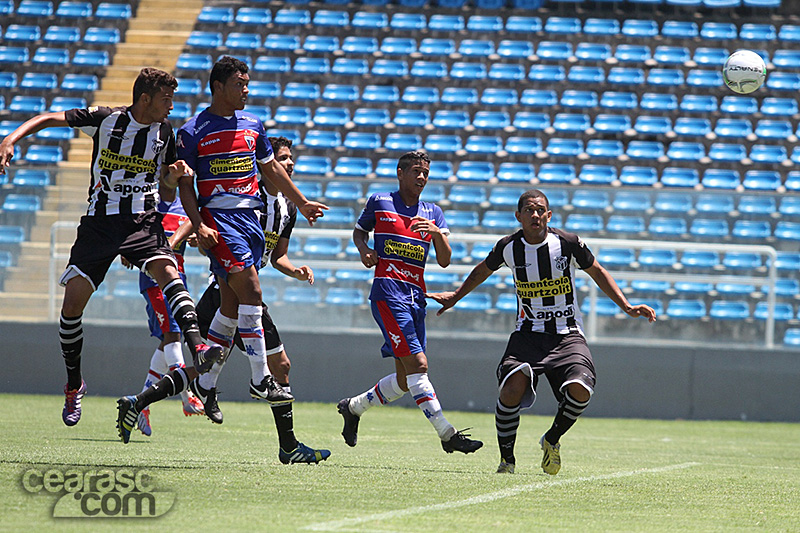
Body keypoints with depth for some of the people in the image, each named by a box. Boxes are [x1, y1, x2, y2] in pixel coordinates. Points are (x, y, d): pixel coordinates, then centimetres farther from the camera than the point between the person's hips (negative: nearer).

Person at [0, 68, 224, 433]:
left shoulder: (165, 132, 5)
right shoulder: (107, 119, -5)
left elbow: (167, 184, 17)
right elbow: (49, 119, -5)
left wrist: (175, 174, -7)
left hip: (144, 220, 1)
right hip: (100, 221, -1)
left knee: (167, 270, -29)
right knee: (73, 299, -7)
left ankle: (198, 350, -45)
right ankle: (74, 384, 13)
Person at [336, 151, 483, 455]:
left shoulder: (433, 213, 14)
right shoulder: (379, 203, 6)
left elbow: (444, 260, 6)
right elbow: (359, 231, 22)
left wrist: (437, 233, -13)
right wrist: (364, 250, 0)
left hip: (416, 296, 6)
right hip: (388, 291, -6)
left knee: (405, 380, 8)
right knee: (417, 364, -17)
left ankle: (353, 407, 30)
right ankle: (447, 434, -20)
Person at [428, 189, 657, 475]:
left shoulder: (568, 243, -7)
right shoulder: (508, 247, -3)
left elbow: (597, 272, 9)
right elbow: (482, 271, 20)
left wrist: (627, 307, 4)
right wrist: (455, 296, 28)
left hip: (567, 335, 0)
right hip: (528, 334, 0)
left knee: (580, 390, -26)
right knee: (513, 387, -27)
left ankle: (552, 440, 6)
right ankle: (506, 459, -7)